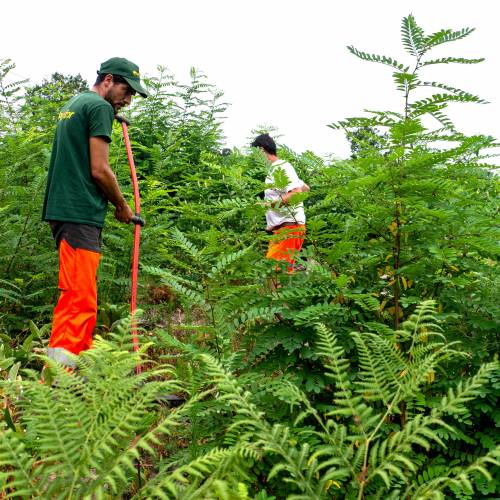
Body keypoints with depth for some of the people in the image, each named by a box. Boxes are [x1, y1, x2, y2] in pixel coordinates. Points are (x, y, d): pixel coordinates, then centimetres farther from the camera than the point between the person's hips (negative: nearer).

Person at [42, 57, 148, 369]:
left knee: (80, 298, 14)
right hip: (80, 214, -10)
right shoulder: (100, 107, -7)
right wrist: (123, 206, 1)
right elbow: (99, 169, -14)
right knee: (78, 300, -14)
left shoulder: (73, 104, 23)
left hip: (64, 211, 10)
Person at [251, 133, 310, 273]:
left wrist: (269, 204, -20)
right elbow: (305, 188, 28)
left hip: (290, 226, -10)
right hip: (280, 228, 10)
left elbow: (297, 193, -20)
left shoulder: (282, 167, -8)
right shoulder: (275, 169, 20)